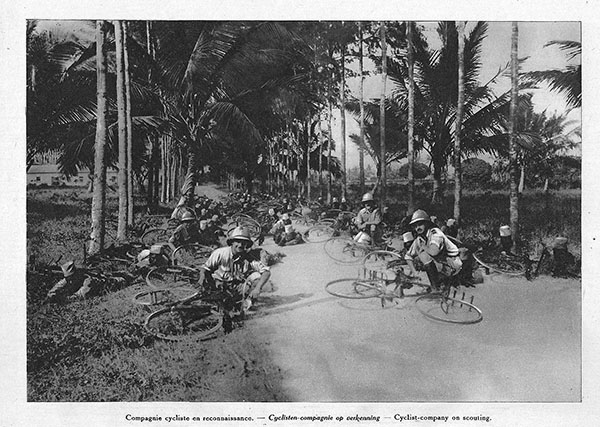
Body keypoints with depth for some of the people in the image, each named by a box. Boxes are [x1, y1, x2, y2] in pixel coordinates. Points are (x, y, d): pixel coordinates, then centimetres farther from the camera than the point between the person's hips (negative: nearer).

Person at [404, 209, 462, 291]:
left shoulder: (435, 233, -18)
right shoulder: (418, 240, 4)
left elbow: (434, 251, -35)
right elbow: (408, 256, 13)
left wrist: (423, 247, -15)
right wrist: (414, 272, 1)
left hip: (451, 266, -8)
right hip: (440, 266, 8)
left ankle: (436, 287, -15)